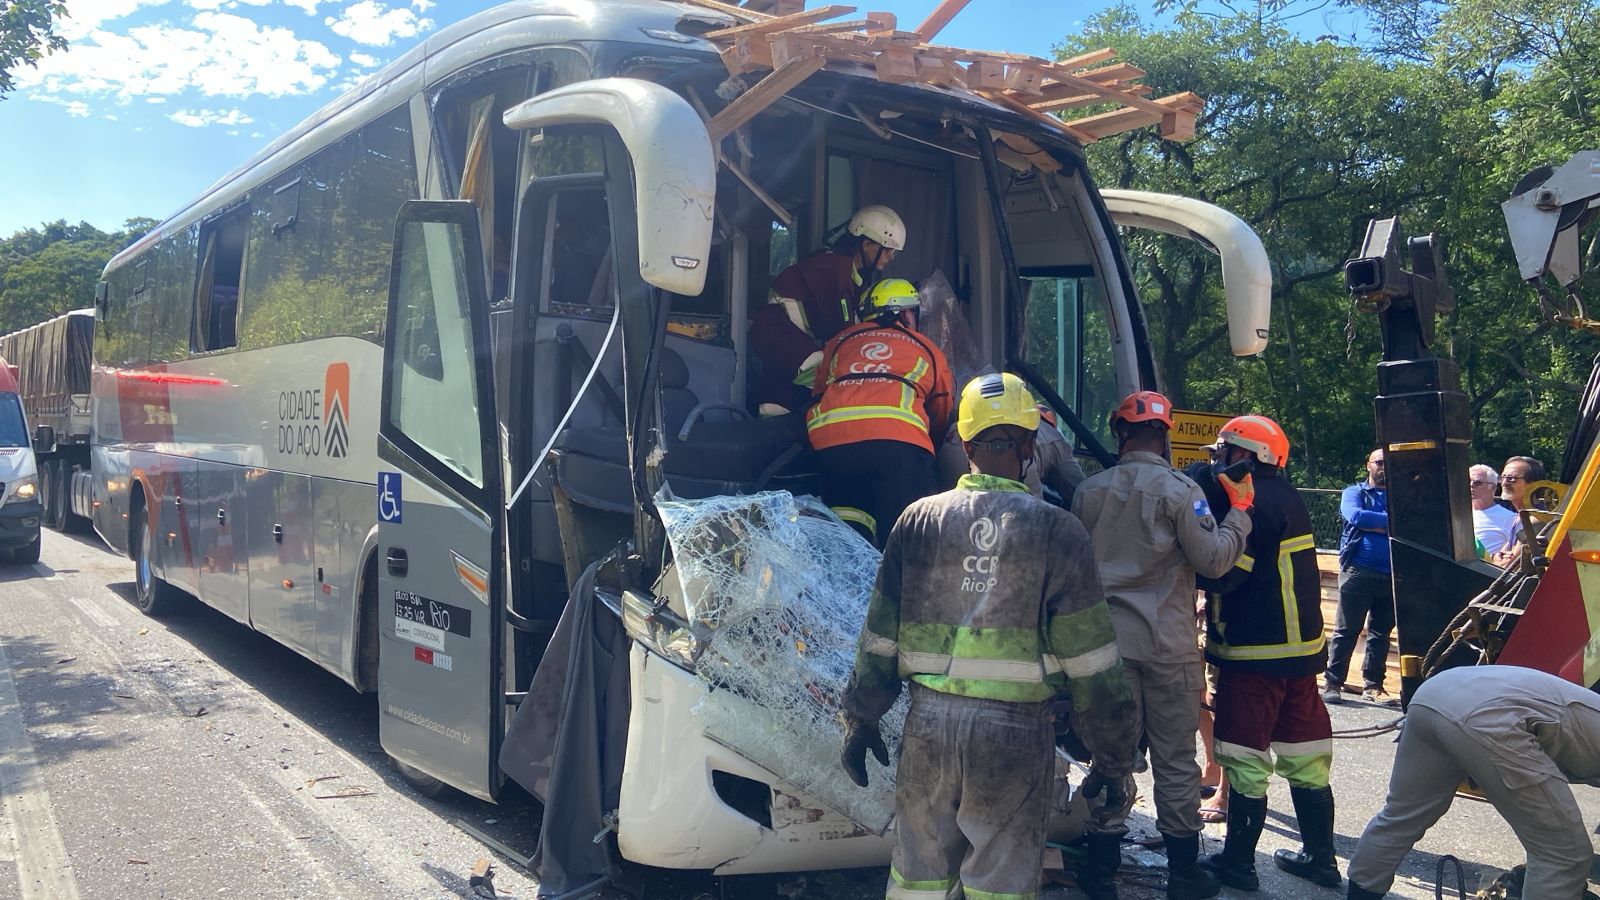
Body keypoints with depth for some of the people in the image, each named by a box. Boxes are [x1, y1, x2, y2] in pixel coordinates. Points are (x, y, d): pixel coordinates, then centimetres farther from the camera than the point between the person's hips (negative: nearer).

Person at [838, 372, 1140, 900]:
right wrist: (1115, 759, 3)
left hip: (931, 719, 3)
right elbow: (1092, 664, -6)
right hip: (1015, 730, -2)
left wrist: (860, 718, 17)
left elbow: (880, 636, 6)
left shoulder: (920, 520, 2)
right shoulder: (1055, 530, -6)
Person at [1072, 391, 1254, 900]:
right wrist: (1240, 509, 4)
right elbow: (1213, 560, -8)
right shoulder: (1180, 490, -9)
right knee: (1175, 761, 7)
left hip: (1108, 642, 3)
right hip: (1168, 646, -3)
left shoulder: (1088, 491, 3)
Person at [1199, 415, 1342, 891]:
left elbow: (1222, 576, -23)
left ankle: (1238, 862, 9)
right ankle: (1319, 857, 24)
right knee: (1304, 756, 15)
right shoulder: (1287, 498, 12)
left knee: (1246, 758, 0)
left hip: (1254, 654, -9)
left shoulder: (1250, 502, -18)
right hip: (1299, 648, 9)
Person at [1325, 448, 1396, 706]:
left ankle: (1373, 685, 14)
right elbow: (1355, 516, -14)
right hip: (1359, 572, -3)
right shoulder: (1355, 492, 7)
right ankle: (1332, 683, 1)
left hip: (1391, 575, 4)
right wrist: (1391, 521, -10)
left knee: (1381, 632, 7)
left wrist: (1372, 525, -13)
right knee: (1346, 630, -2)